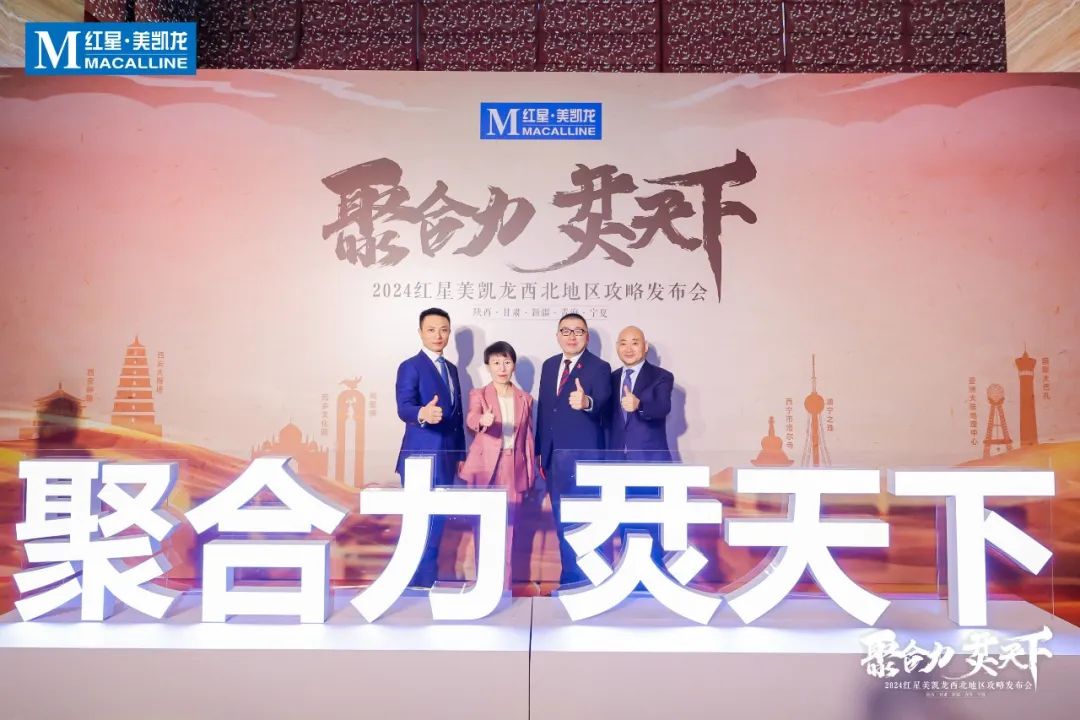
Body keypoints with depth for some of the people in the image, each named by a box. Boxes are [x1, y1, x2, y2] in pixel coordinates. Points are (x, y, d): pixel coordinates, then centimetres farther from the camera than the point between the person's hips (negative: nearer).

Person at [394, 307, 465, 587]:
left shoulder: (451, 368, 15)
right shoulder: (410, 367, -8)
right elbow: (404, 409, -22)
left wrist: (460, 454, 15)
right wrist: (423, 413, -44)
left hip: (446, 458, 7)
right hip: (422, 458, -7)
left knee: (436, 521, 12)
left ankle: (427, 579, 22)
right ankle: (419, 583, 4)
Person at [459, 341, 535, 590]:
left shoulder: (525, 398, 9)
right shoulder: (478, 394, 1)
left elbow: (528, 438, 11)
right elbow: (471, 419, -21)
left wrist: (530, 474, 8)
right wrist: (483, 420, -44)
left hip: (513, 468, 2)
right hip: (484, 466, -2)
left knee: (508, 526, 4)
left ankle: (506, 582, 14)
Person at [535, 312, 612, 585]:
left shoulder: (599, 367, -7)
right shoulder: (549, 365, 12)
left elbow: (603, 405, -22)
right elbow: (543, 408, 14)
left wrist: (587, 402, -45)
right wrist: (540, 450, 12)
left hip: (583, 455, -6)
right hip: (553, 455, 6)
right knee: (562, 521, 14)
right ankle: (571, 578, 26)